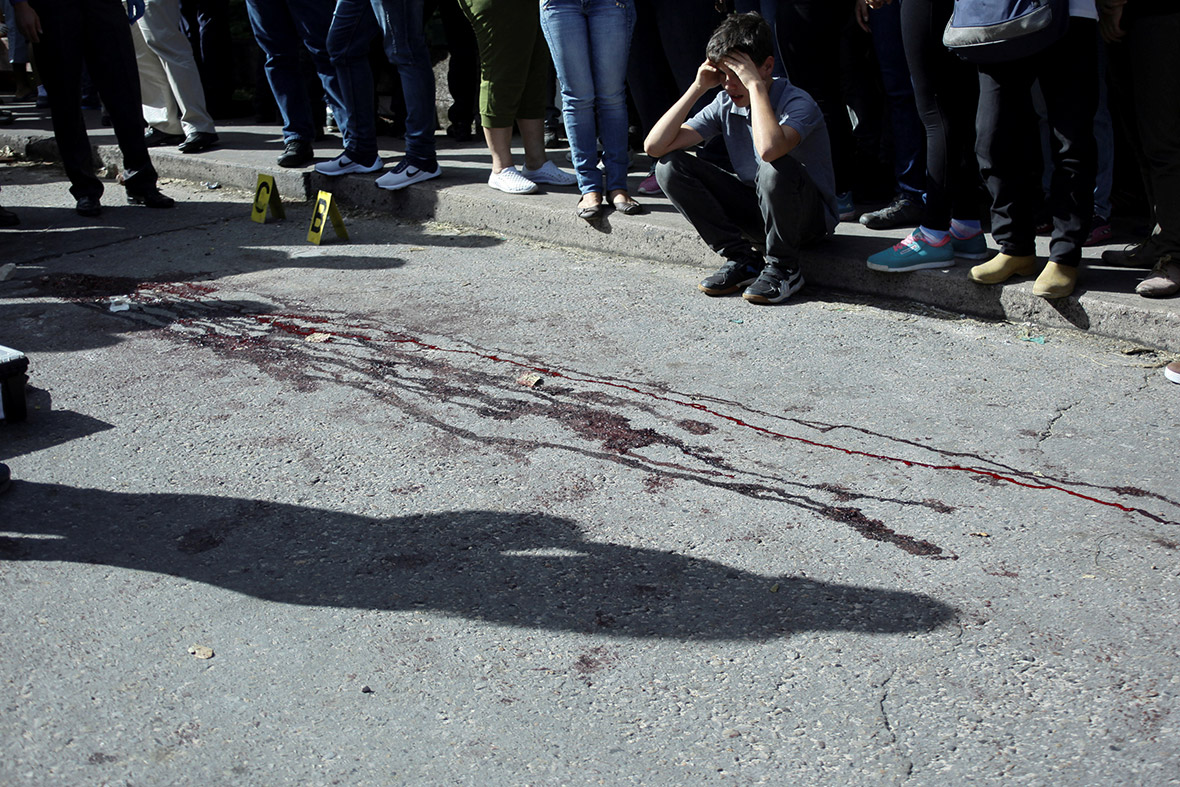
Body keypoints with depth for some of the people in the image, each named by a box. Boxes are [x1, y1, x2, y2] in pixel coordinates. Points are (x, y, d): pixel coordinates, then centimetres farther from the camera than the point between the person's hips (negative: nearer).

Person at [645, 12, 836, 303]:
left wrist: (755, 85, -33)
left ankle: (783, 268, -13)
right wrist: (698, 87, -14)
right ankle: (742, 260, -4)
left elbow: (768, 149, -46)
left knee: (776, 168, -40)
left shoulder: (798, 104, -21)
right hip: (755, 209, 6)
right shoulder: (726, 104, -4)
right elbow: (654, 146, -11)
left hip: (810, 216, -6)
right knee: (669, 166, -8)